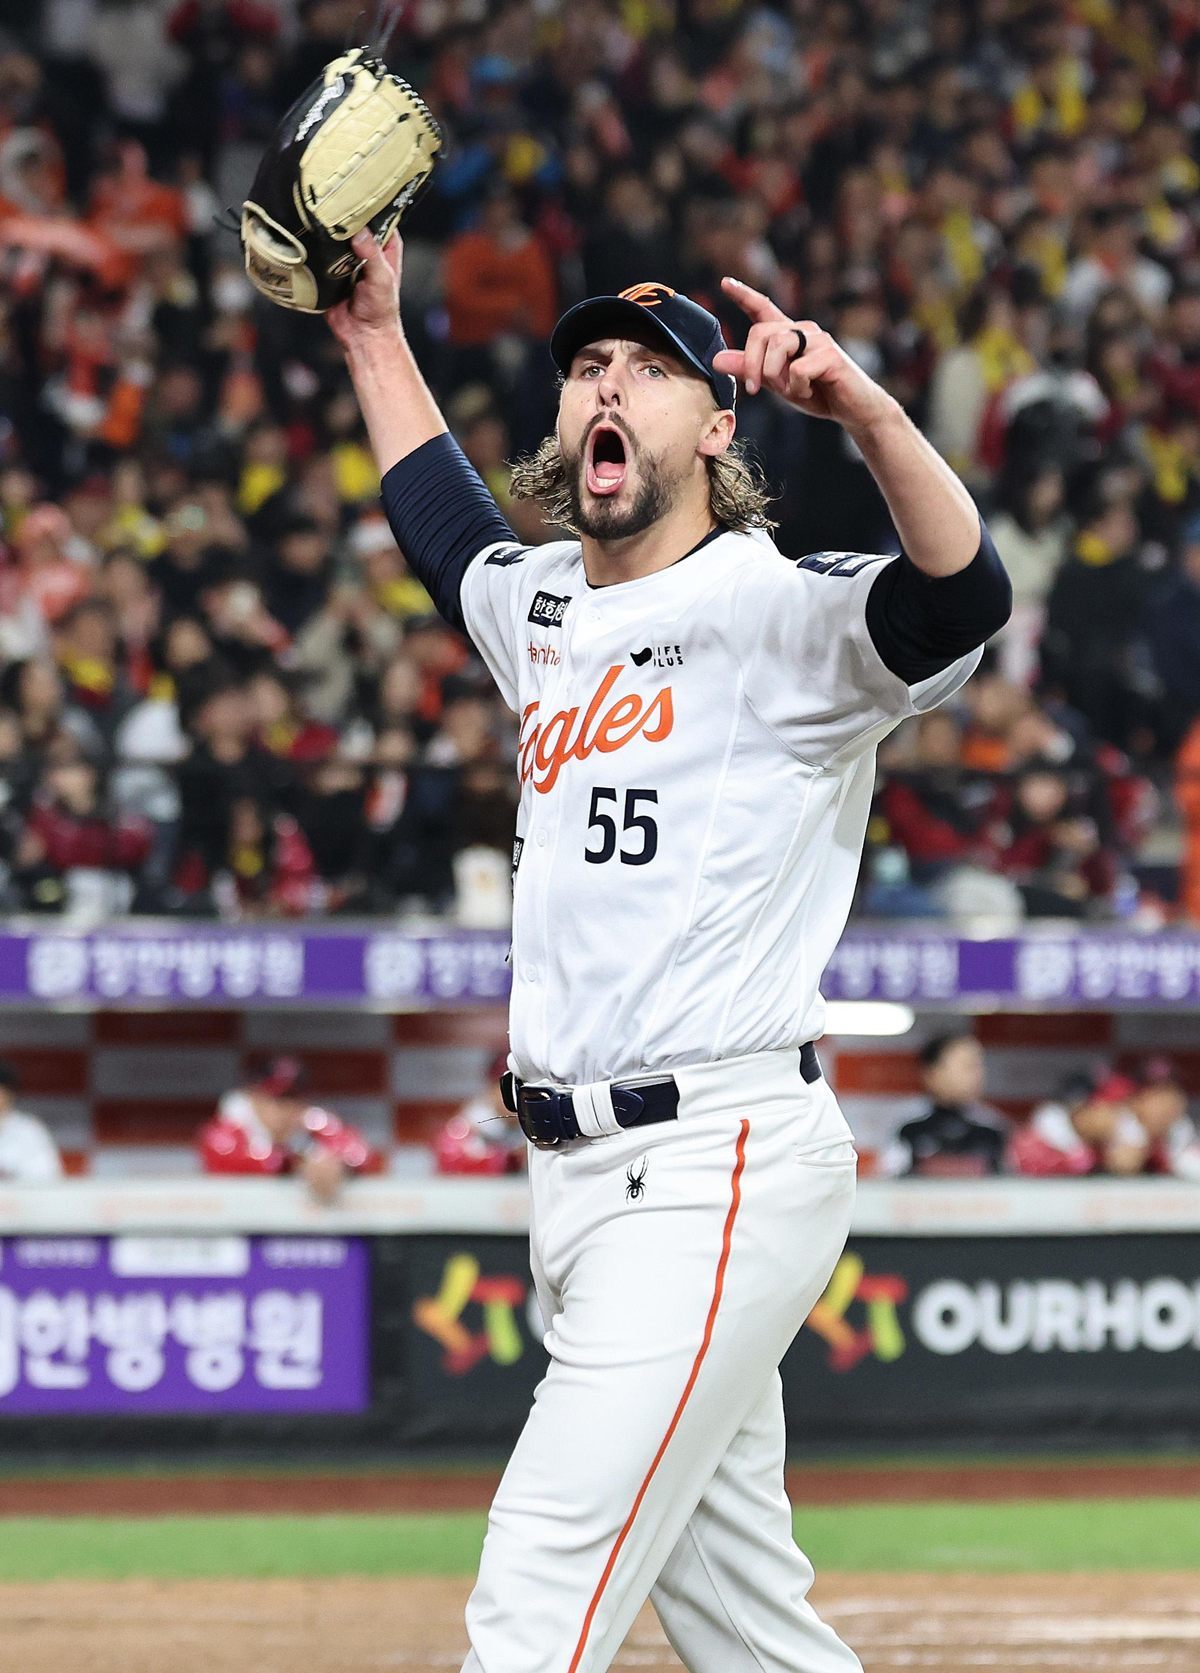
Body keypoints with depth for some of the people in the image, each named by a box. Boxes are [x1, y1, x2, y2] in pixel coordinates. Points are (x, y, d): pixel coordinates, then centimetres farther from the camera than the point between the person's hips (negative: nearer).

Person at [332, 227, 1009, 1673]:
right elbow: (441, 521, 40)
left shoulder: (781, 614, -8)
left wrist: (865, 410, -43)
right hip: (583, 1176, 8)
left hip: (715, 1173, -8)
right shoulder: (536, 606, 17)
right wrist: (375, 340, 38)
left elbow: (963, 600, -29)